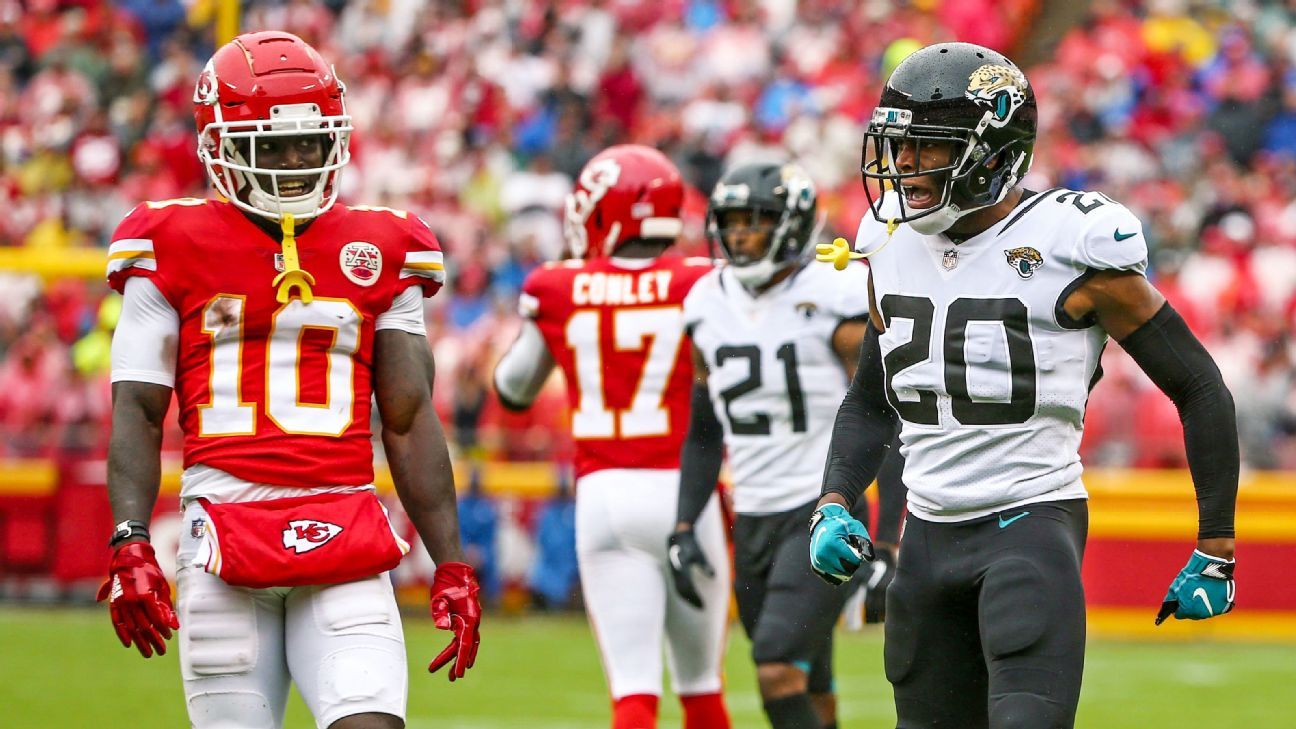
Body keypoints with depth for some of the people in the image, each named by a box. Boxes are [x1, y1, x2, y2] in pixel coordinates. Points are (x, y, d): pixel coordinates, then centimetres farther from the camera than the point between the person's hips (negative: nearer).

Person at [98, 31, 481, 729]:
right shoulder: (175, 251, 5)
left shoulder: (377, 255, 12)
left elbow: (411, 424, 13)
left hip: (343, 540, 2)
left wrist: (451, 566, 8)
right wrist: (130, 547, -11)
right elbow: (136, 414, 2)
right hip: (225, 533, -1)